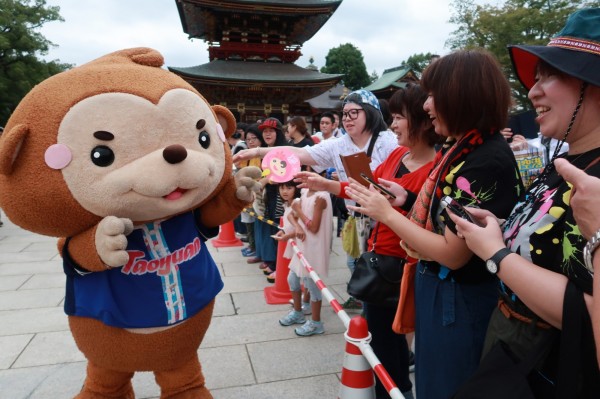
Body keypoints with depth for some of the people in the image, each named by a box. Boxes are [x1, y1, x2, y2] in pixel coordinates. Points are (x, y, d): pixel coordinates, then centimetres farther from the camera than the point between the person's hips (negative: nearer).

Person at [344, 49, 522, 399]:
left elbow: (453, 252, -26)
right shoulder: (462, 148, 4)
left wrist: (387, 213, -19)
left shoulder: (488, 161, -25)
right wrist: (408, 198, -2)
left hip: (458, 302, -9)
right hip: (437, 288, 9)